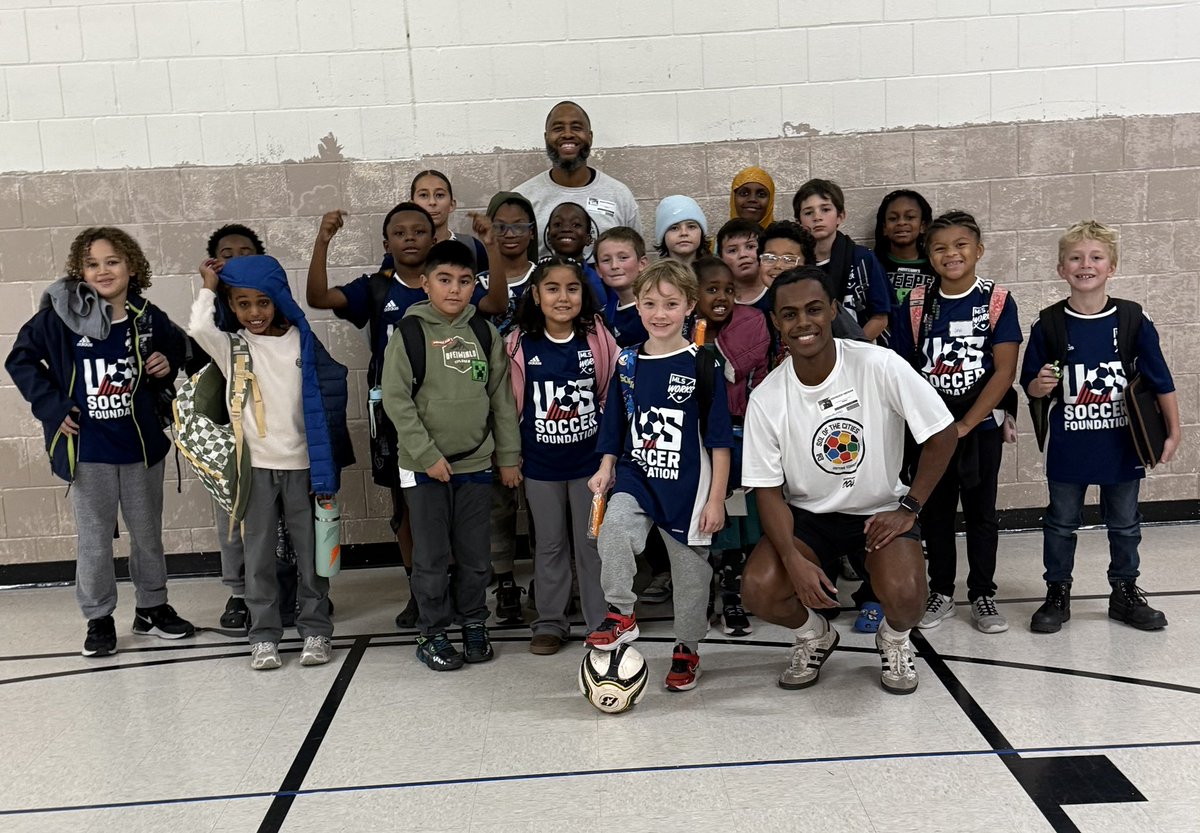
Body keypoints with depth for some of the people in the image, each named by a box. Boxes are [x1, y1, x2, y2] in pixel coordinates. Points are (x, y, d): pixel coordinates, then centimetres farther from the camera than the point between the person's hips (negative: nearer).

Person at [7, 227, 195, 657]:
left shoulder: (149, 319, -2)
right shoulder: (60, 316, -9)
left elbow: (178, 352, 15)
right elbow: (21, 359, 0)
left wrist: (167, 368, -7)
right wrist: (51, 405, -7)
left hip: (141, 445, 2)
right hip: (87, 449, -2)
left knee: (148, 532, 15)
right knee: (94, 538, 9)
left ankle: (151, 607, 32)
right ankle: (99, 618, 24)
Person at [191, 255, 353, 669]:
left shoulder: (302, 340, 1)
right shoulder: (231, 347, 1)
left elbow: (328, 393, 1)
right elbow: (198, 328, -21)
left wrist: (328, 462, -3)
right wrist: (209, 286, -6)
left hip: (302, 465, 0)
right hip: (256, 467, 0)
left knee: (310, 551, 8)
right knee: (258, 555, 6)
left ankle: (315, 629, 20)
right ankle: (263, 635, 17)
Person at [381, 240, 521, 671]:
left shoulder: (485, 333, 4)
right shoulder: (410, 333, -6)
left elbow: (502, 397, 7)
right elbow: (396, 399, -10)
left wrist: (508, 456, 7)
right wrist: (427, 455, -13)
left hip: (476, 463, 3)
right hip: (424, 466, -3)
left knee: (476, 555, 11)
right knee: (432, 556, 5)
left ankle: (474, 624, 28)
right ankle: (433, 633, 20)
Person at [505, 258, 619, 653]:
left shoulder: (597, 338, -7)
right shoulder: (521, 345, -6)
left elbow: (612, 394, 1)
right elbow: (511, 402, 2)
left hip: (589, 459, -1)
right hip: (540, 463, 1)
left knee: (593, 542, 9)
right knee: (550, 544, 14)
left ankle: (601, 621, 22)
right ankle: (550, 621, 27)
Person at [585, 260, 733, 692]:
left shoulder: (701, 365, -7)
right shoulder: (627, 363, 3)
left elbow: (719, 440, -5)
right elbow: (614, 428, 13)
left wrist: (715, 499, -7)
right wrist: (605, 468, -1)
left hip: (687, 486, -2)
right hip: (636, 477, 2)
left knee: (690, 571, 9)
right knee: (614, 525, -28)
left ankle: (687, 649, 31)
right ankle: (620, 614, -12)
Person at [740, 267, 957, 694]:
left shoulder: (880, 366, -17)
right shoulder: (766, 398, -11)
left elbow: (942, 434, -8)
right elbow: (769, 491, -7)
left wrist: (908, 508, -11)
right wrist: (794, 560, -21)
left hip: (880, 510, -1)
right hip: (806, 514, 2)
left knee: (904, 595, -28)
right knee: (758, 589, -22)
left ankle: (894, 641, 12)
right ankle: (815, 636, 14)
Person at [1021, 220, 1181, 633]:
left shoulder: (1132, 319, -6)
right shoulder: (1049, 324, -7)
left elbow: (1161, 380, 0)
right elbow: (1031, 387, 0)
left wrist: (1174, 432, 0)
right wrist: (1041, 385, -23)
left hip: (1122, 444, 1)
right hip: (1068, 446, -1)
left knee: (1124, 522, 15)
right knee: (1061, 522, 11)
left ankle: (1125, 592, 32)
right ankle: (1057, 594, 25)